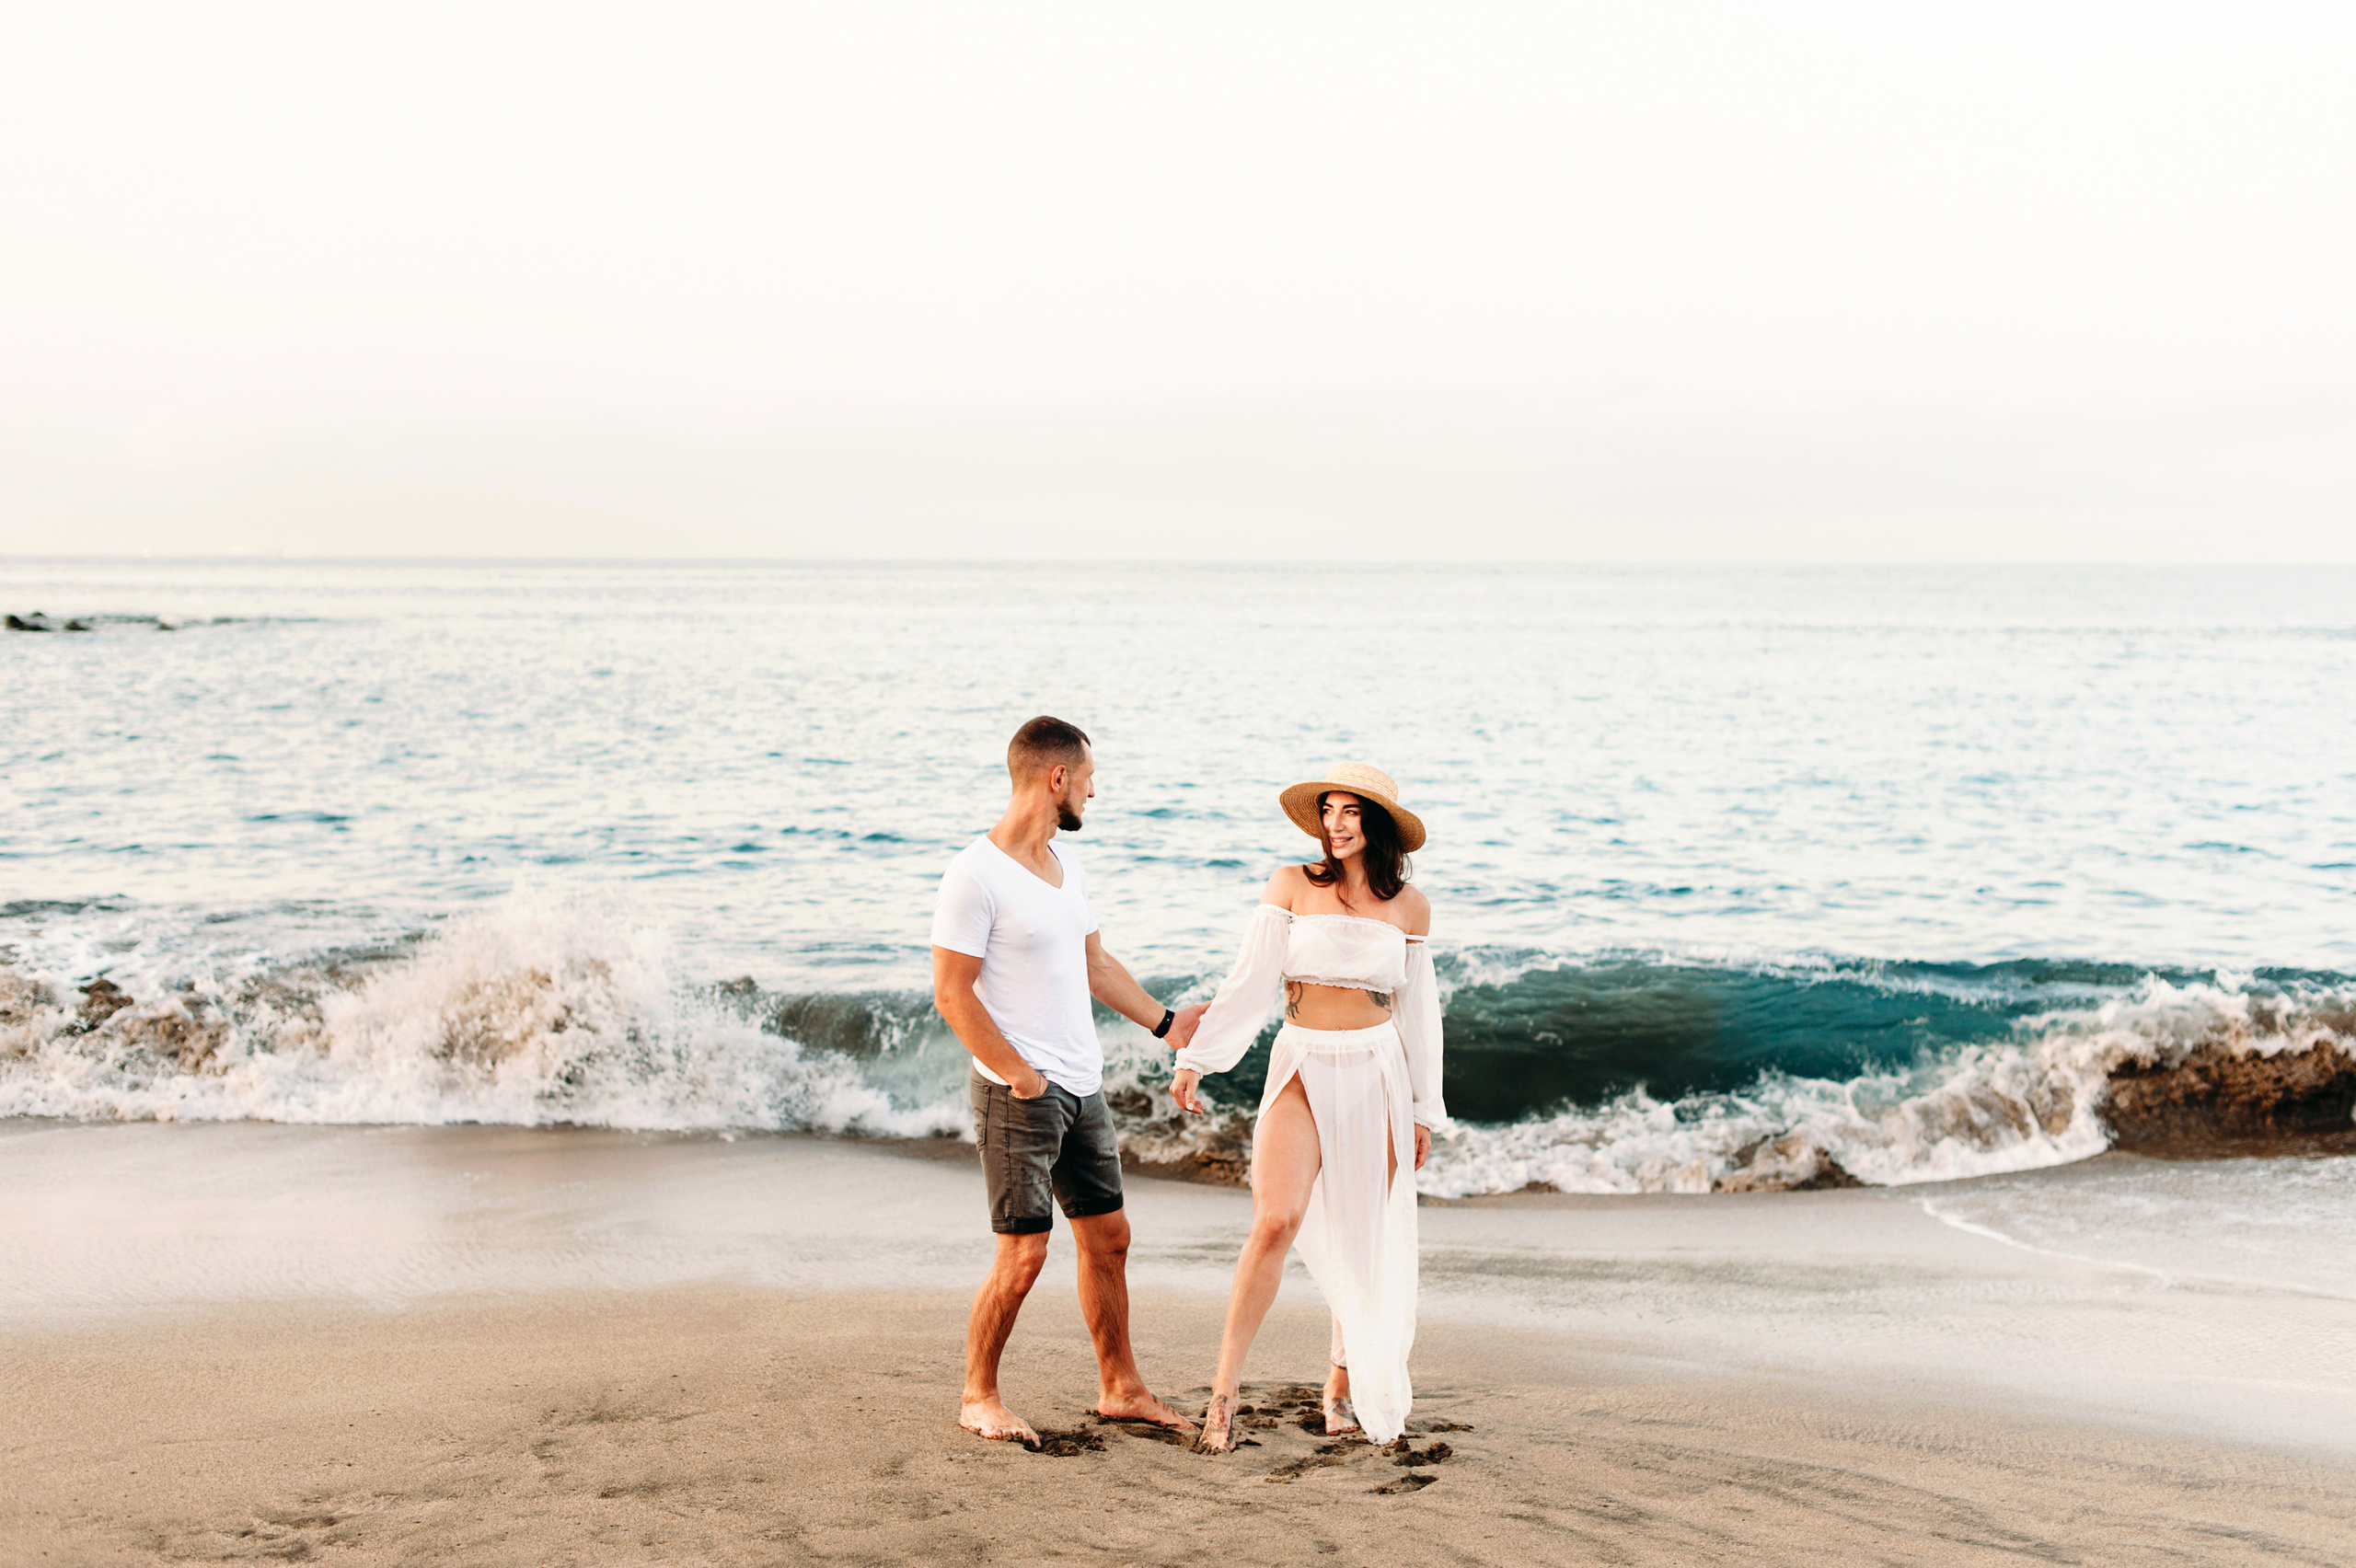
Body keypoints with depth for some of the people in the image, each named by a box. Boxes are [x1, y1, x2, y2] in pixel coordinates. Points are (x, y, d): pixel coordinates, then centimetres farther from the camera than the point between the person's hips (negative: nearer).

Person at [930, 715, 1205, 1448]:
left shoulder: (1066, 862, 11)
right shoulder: (976, 876, -15)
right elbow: (952, 993, -16)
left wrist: (1165, 1021, 22)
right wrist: (1019, 1076, -17)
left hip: (1084, 1085, 8)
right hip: (1020, 1093, -8)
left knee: (1108, 1236, 13)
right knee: (1024, 1252, -4)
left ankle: (1120, 1387, 26)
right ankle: (978, 1397, 13)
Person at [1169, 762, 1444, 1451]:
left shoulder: (1410, 908, 6)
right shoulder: (1292, 886, 1)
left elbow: (1417, 1010, 12)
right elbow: (1249, 984, -1)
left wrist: (1424, 1110, 13)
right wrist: (1196, 1057, -8)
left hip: (1376, 1075, 2)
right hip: (1303, 1071, -2)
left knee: (1364, 1237, 6)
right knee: (1276, 1221, -17)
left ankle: (1344, 1381, 23)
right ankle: (1226, 1384, -10)